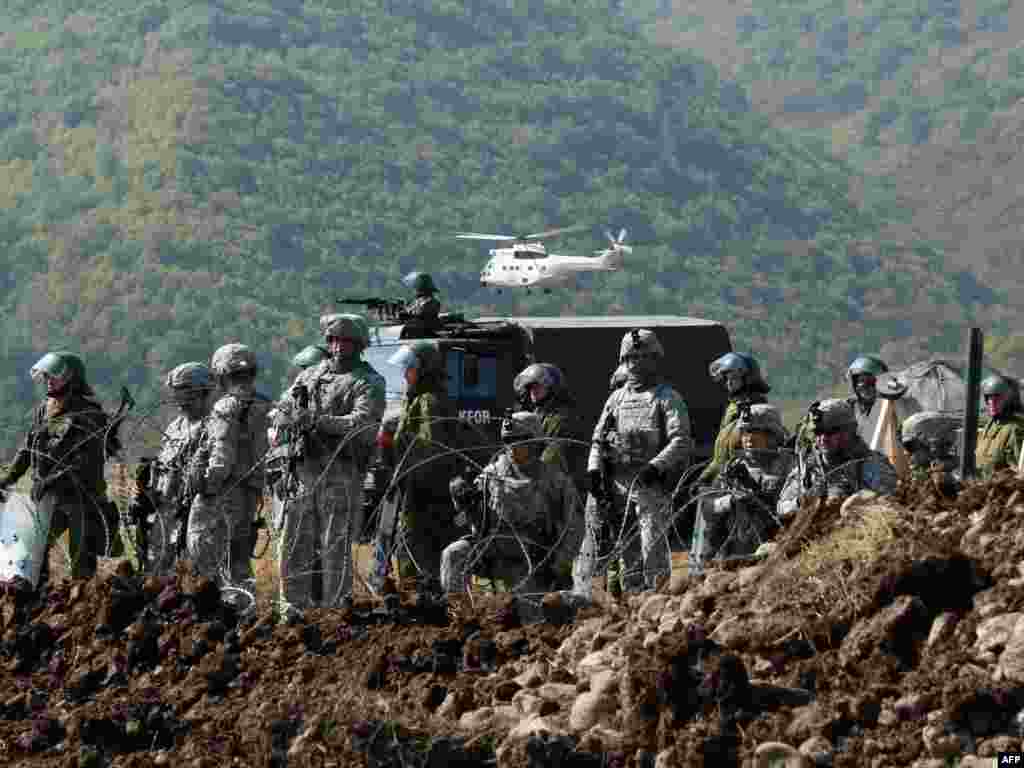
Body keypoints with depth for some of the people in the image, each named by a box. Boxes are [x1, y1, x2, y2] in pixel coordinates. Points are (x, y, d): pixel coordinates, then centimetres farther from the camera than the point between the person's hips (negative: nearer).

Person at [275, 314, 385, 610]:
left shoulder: (368, 382, 1)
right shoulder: (311, 375, 19)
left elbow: (363, 424, -14)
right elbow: (280, 411, 18)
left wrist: (320, 422, -23)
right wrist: (293, 418, -6)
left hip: (341, 473, -6)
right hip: (304, 471, 6)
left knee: (335, 548, -6)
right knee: (295, 545, 6)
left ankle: (334, 610, -4)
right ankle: (294, 608, 13)